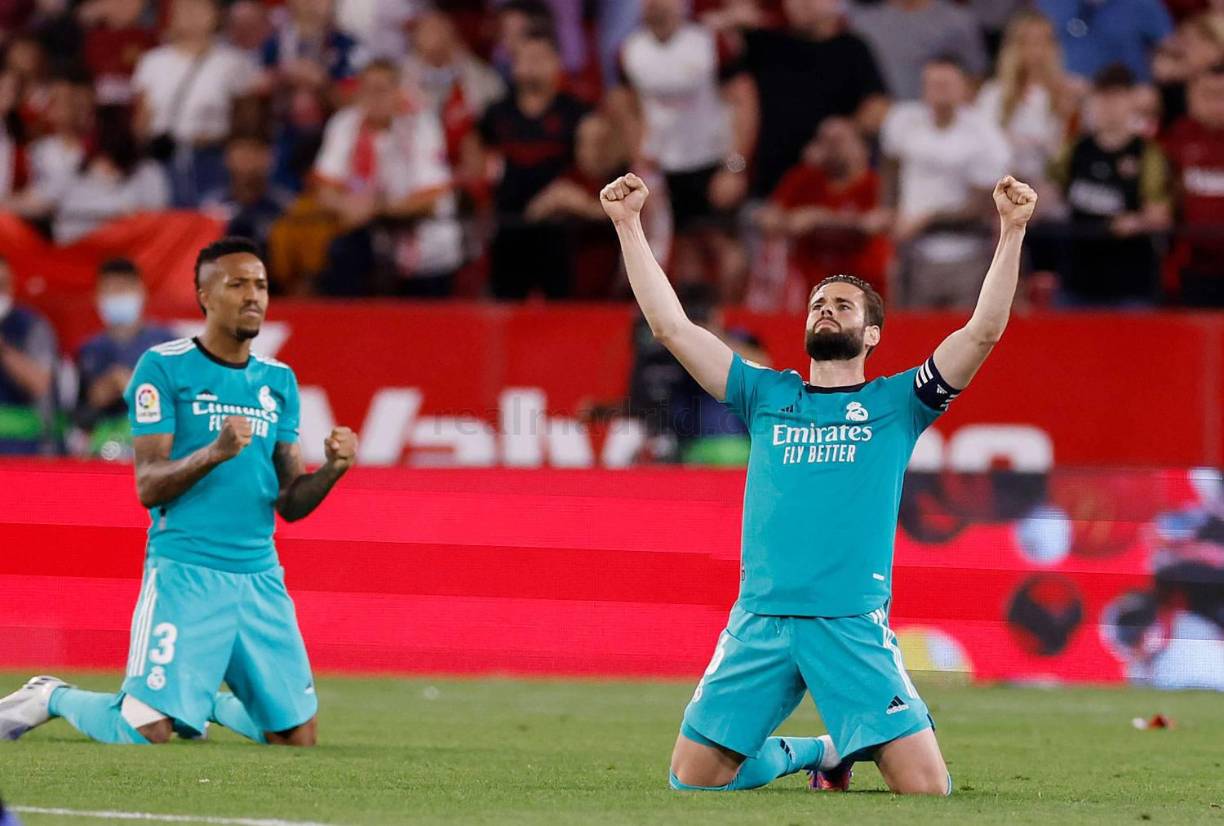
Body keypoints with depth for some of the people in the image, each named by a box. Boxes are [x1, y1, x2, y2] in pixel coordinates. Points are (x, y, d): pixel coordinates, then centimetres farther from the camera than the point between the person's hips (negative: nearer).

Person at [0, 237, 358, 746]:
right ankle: (52, 699, 15)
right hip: (184, 574, -5)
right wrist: (214, 453, -25)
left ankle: (205, 703, 30)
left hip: (260, 578, 5)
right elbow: (148, 487, -9)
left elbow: (290, 503, 12)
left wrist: (333, 469, -8)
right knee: (147, 732, -13)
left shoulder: (278, 381, 13)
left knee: (298, 738, 3)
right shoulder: (164, 368, -3)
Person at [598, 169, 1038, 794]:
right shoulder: (767, 396, 16)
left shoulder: (895, 404, 10)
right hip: (758, 622, 2)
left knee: (926, 789, -14)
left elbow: (984, 330, 0)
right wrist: (628, 225, 9)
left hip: (855, 625, -2)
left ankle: (861, 747, 23)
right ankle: (813, 754, 26)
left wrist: (1011, 232, -8)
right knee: (692, 778, 0)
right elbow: (671, 326, 13)